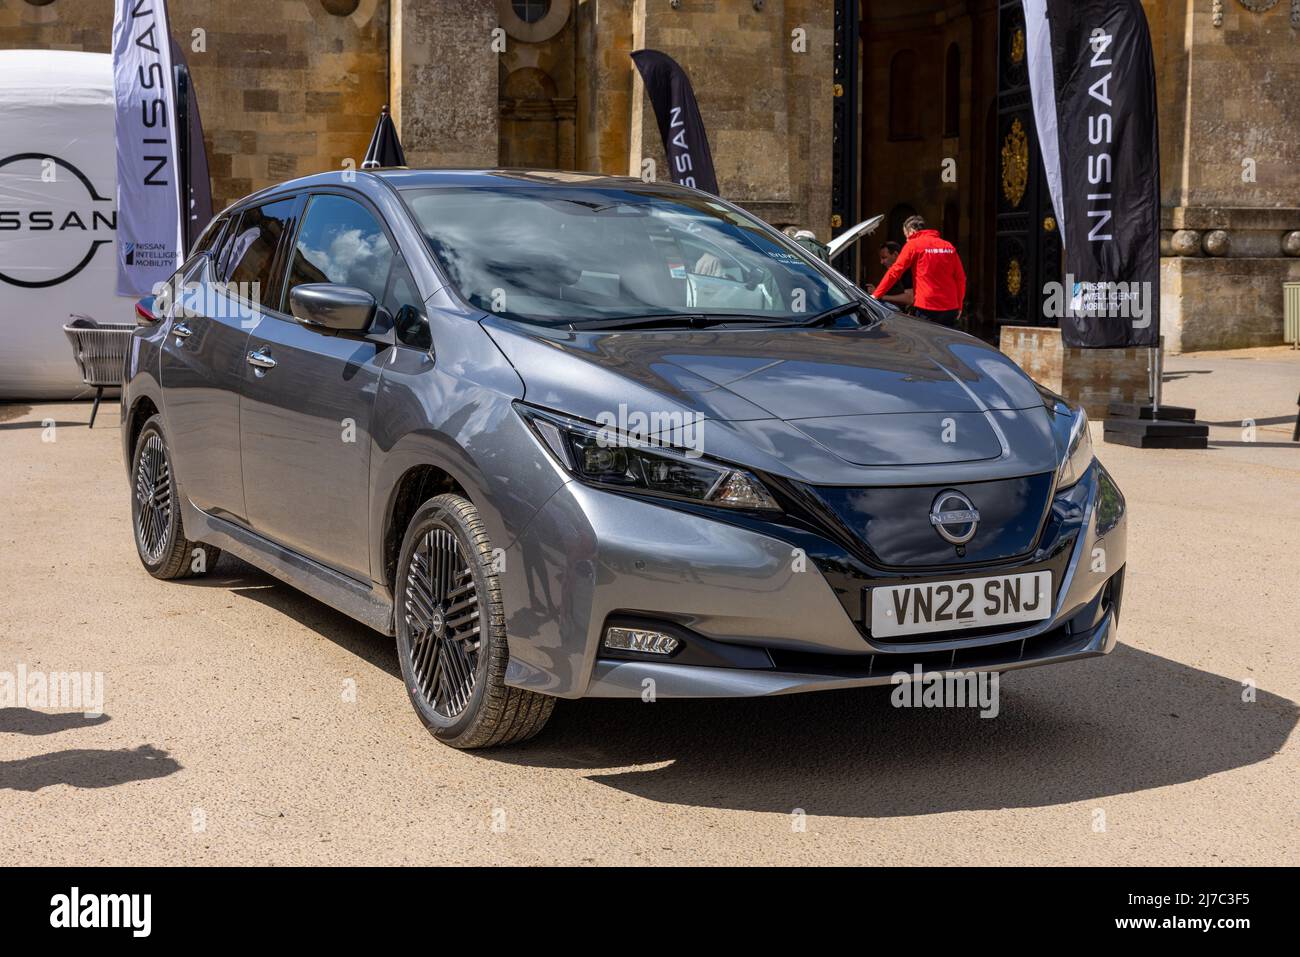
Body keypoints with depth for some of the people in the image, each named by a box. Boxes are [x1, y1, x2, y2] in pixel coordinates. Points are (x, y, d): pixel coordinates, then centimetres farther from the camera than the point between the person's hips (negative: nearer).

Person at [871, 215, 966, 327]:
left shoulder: (913, 245, -1)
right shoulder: (949, 246, 11)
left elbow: (895, 272, -5)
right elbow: (960, 277, 10)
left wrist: (876, 295, -1)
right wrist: (959, 305, 17)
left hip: (926, 307, -4)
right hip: (950, 308, 5)